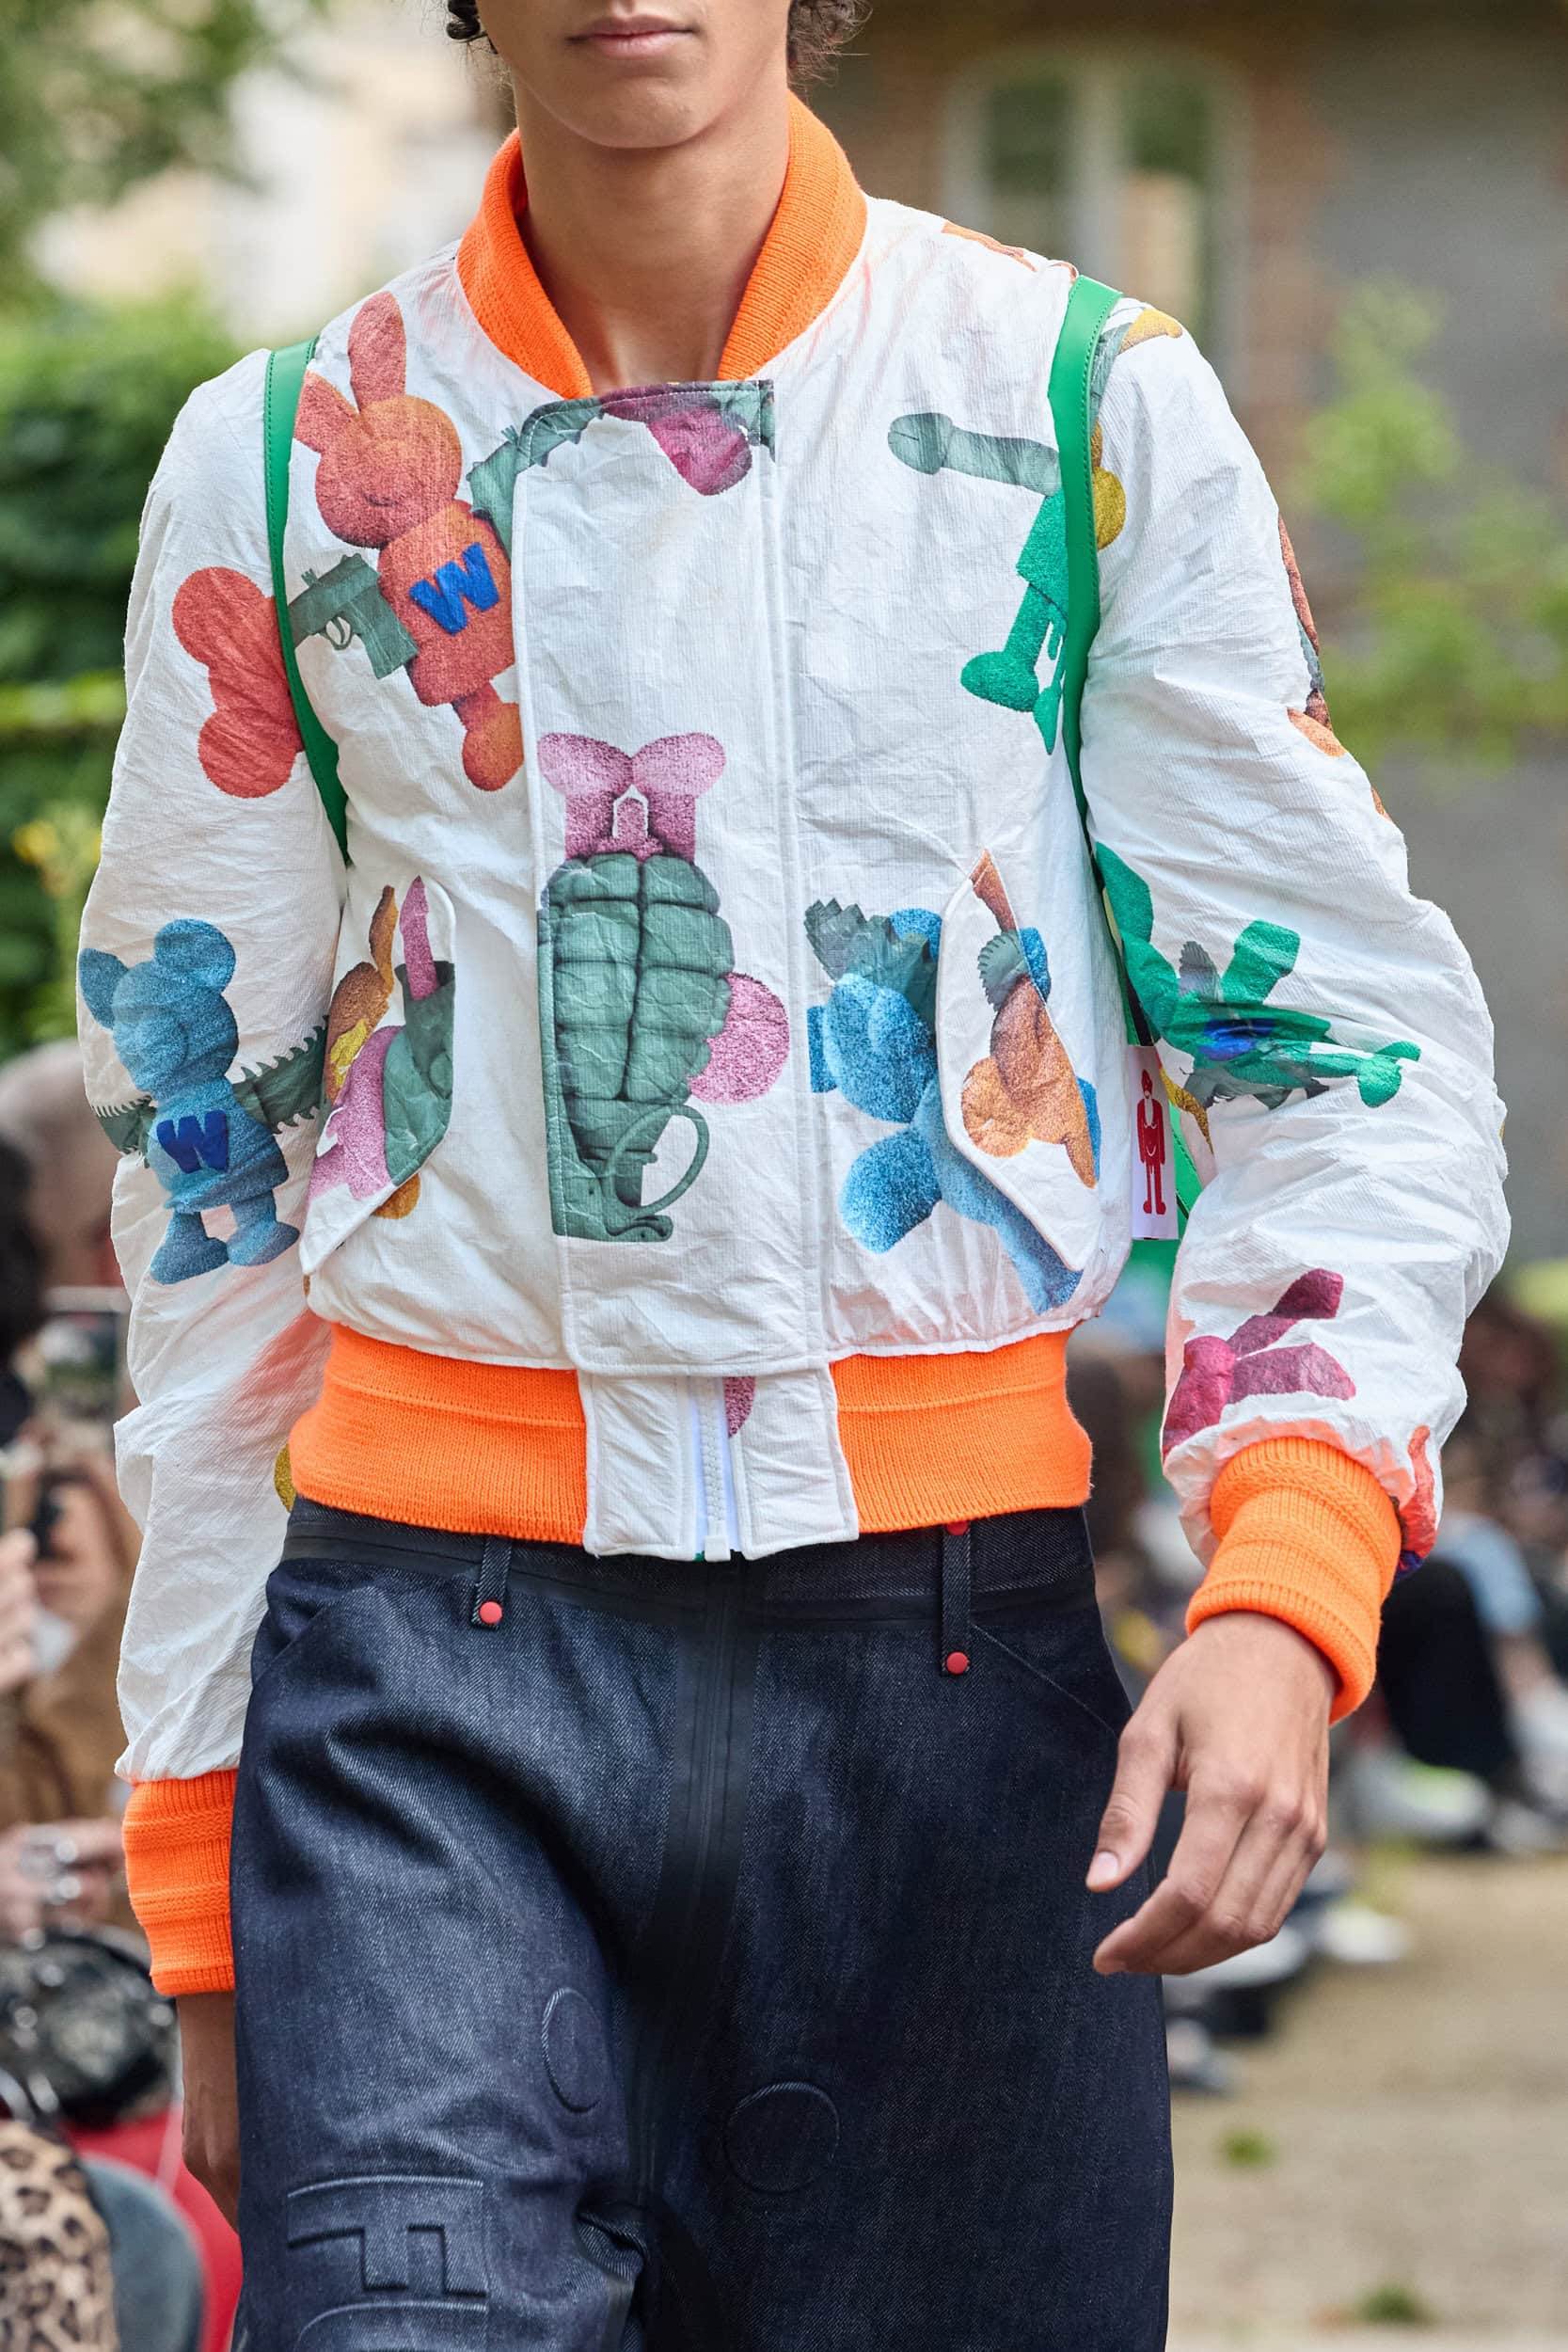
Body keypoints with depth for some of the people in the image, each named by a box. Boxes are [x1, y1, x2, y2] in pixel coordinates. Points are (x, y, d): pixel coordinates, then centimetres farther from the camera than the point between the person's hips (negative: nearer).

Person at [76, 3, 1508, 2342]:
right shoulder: (285, 465, 8)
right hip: (441, 1635, 0)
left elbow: (1351, 1043, 4)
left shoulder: (1088, 410, 4)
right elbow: (206, 1159, 12)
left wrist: (1282, 1593, -14)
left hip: (948, 1629, 0)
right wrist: (207, 1893, 10)